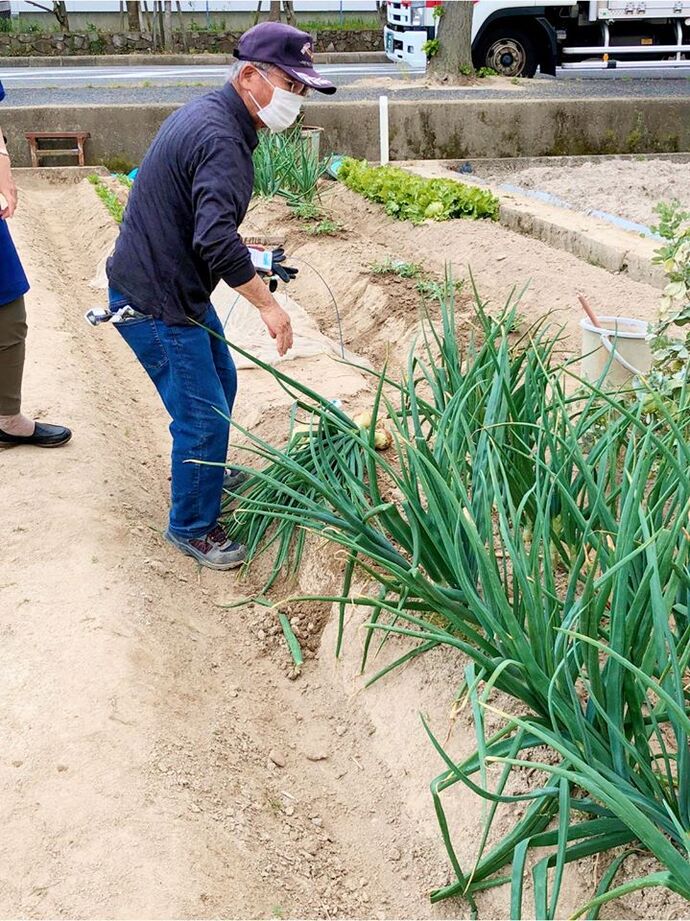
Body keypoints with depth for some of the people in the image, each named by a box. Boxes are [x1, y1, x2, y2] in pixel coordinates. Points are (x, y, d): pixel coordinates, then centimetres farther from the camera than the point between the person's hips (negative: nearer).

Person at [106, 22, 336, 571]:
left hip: (178, 287, 11)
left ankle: (209, 477, 47)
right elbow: (216, 241, -36)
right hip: (154, 304, -11)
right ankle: (192, 527, 17)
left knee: (220, 386, 24)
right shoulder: (221, 139, -25)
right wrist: (267, 304, -27)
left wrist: (249, 257, 14)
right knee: (203, 416, -2)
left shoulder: (208, 116, 9)